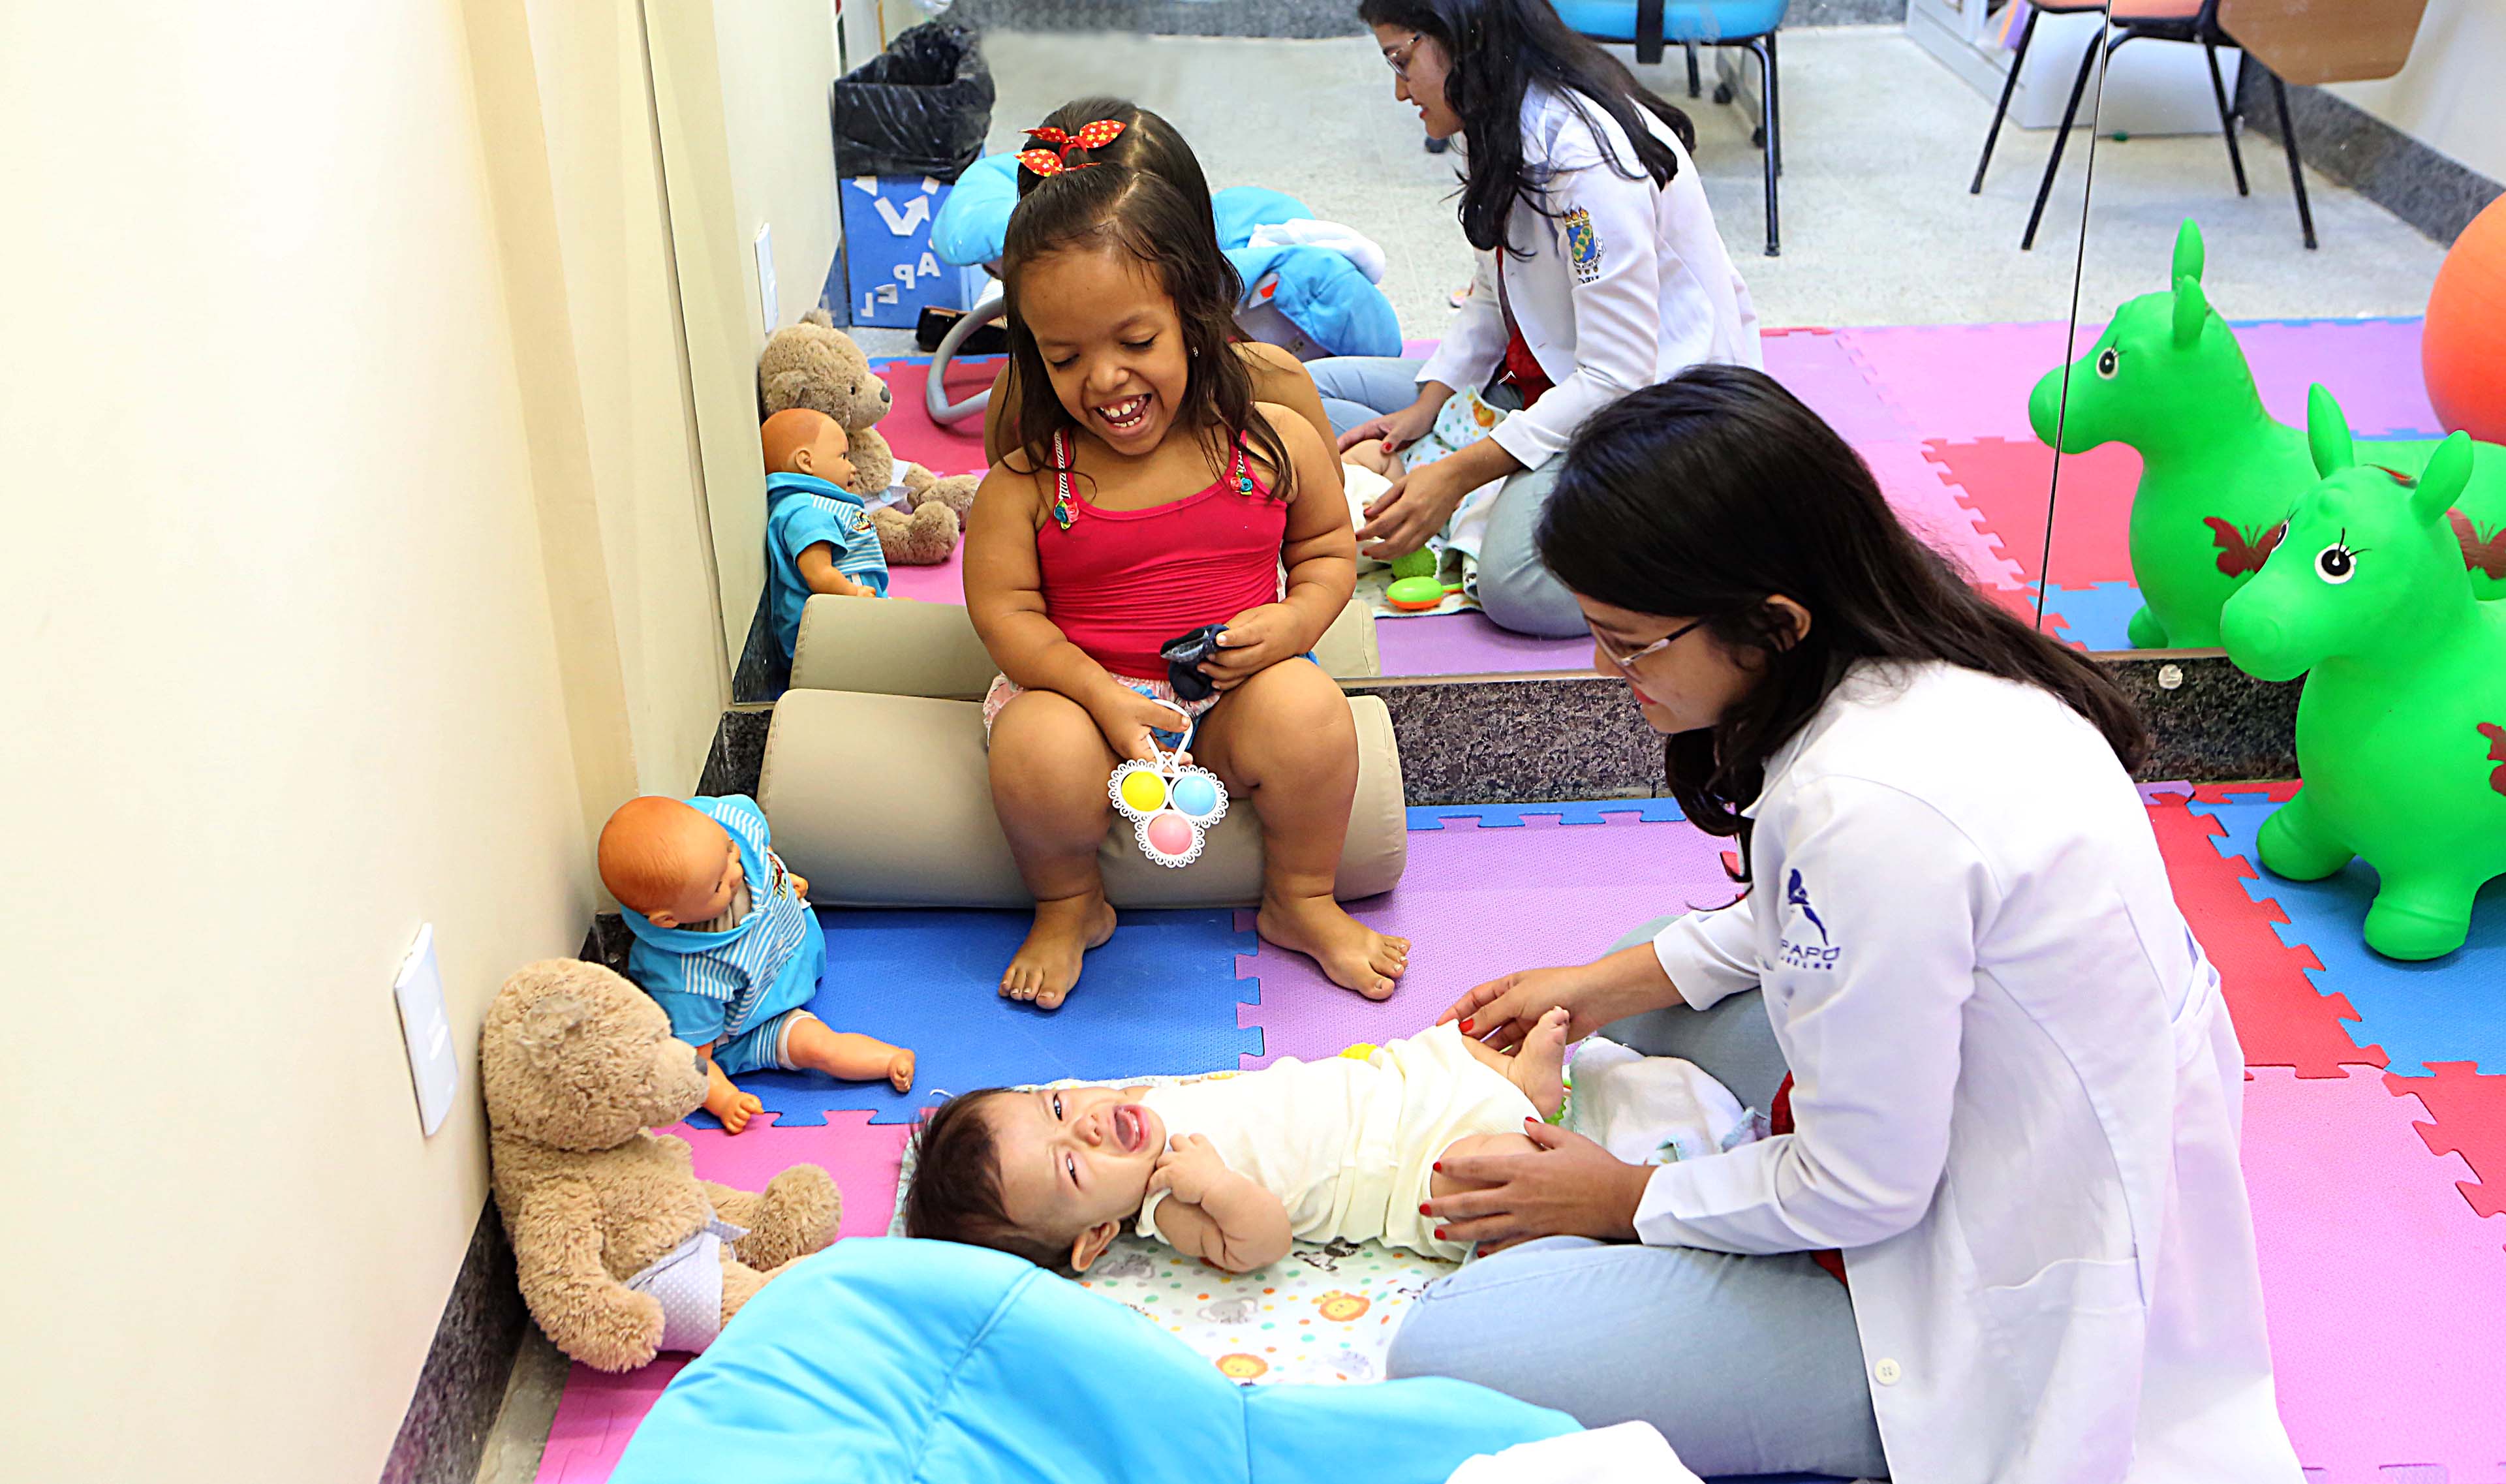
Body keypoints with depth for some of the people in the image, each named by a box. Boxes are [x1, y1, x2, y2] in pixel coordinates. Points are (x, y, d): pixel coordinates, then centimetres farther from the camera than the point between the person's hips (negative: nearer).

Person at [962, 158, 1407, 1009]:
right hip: (1083, 690, -1)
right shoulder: (1030, 477, -8)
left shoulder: (1273, 444, -3)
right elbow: (1004, 608, -7)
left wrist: (1295, 621, -12)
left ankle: (1301, 903, 0)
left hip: (1235, 693, 1)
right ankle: (1068, 907, 3)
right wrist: (1101, 695, -21)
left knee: (1308, 711, -29)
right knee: (1037, 751, -32)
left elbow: (1329, 549, 10)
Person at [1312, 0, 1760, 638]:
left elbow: (1617, 379, -26)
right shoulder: (1506, 135, 4)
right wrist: (1424, 407, -2)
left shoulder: (1588, 154, -25)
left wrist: (1458, 474, -26)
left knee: (1519, 585, -36)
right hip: (1557, 382, 10)